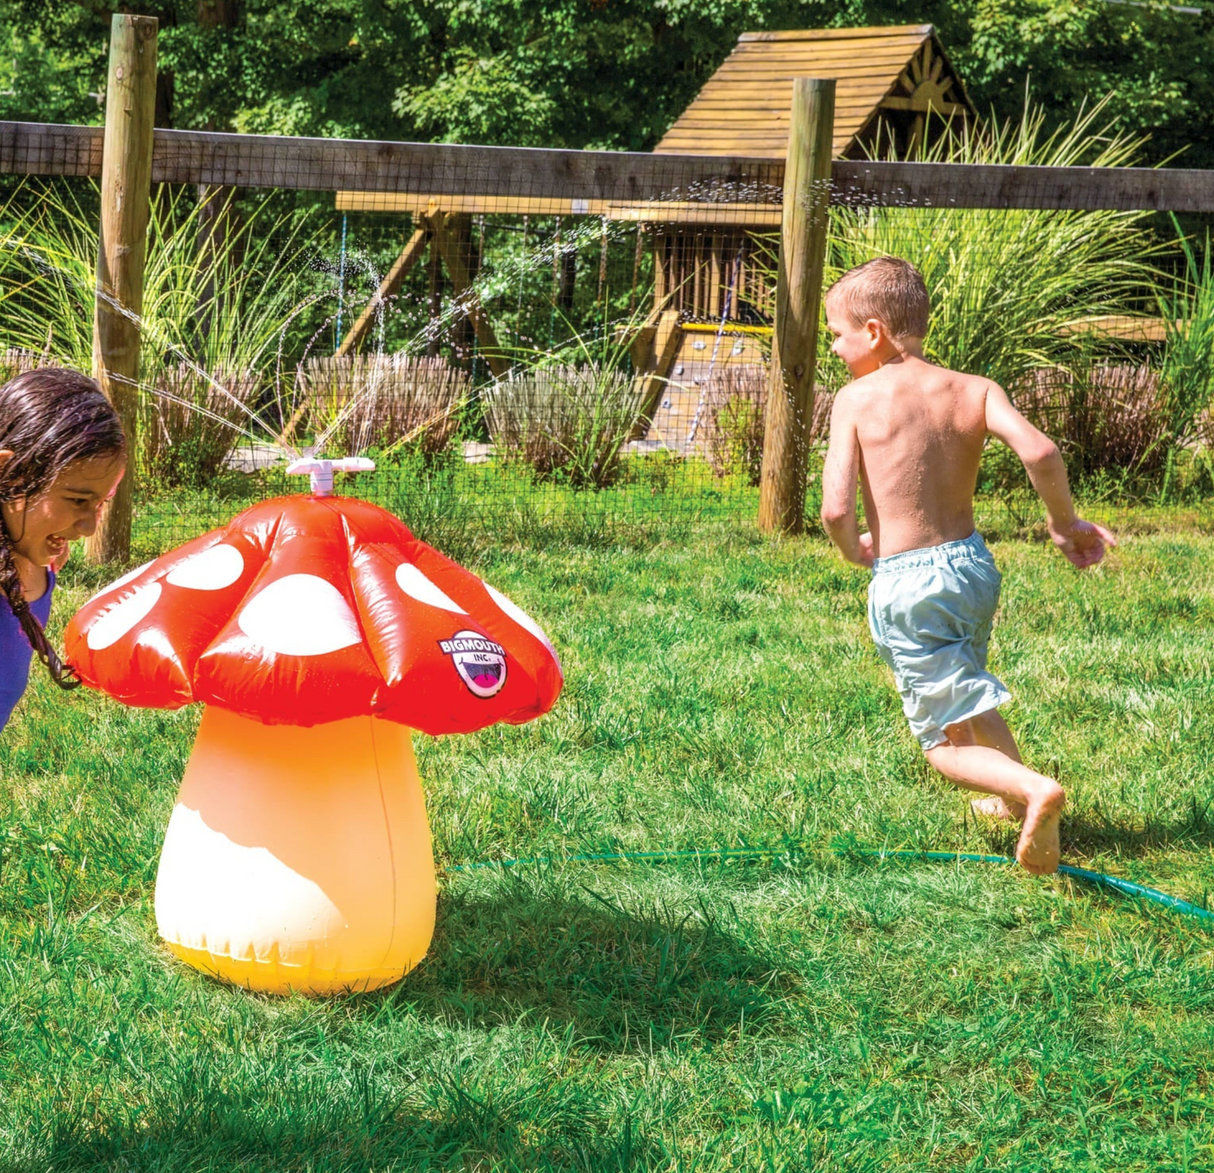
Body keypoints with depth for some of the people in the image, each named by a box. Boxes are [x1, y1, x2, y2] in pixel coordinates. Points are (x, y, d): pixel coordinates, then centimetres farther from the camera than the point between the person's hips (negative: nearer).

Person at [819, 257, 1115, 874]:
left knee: (948, 741, 2)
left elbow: (836, 508, -15)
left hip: (905, 583, -5)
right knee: (967, 689, 33)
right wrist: (1066, 523, 1)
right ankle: (1015, 798, 46)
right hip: (973, 565, 5)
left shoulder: (856, 399, -8)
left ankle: (1033, 788, -23)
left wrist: (854, 550, 7)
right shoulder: (973, 390, 0)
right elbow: (1039, 451, -16)